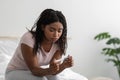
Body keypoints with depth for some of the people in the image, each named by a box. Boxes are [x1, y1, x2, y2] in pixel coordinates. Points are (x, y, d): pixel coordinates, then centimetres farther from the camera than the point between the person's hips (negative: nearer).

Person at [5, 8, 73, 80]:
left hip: (37, 71, 5)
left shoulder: (59, 43, -15)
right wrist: (49, 70, -47)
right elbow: (34, 69, -27)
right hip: (15, 73, -4)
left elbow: (53, 71, -17)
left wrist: (63, 66, -38)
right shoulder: (29, 38, -29)